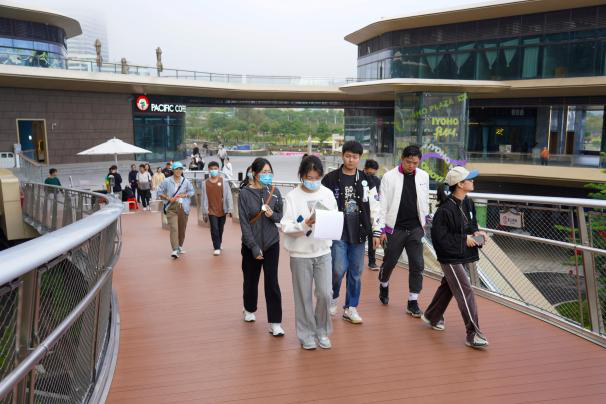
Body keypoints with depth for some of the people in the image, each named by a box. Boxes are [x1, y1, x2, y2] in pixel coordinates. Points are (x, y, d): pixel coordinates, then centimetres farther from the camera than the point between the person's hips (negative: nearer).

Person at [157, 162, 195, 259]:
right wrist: (168, 198, -10)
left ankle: (180, 246, 32)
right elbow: (160, 192, 4)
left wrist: (184, 195, -6)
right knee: (173, 228, -15)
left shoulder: (186, 181, 4)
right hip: (171, 208, -3)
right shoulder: (166, 181, -1)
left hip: (183, 207, 3)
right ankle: (175, 250, -19)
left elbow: (192, 191, 13)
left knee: (182, 228, 11)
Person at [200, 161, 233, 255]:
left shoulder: (223, 181, -3)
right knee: (214, 229, -9)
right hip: (212, 211, -1)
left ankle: (218, 244, 36)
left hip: (222, 210, 1)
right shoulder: (206, 183, -1)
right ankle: (217, 248, -1)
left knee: (220, 229, 14)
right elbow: (204, 198, 1)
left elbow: (228, 195, -3)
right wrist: (204, 213, 1)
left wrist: (230, 209, -7)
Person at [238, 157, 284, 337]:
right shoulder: (245, 193, -9)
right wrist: (254, 246, -16)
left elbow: (280, 216, 8)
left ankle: (275, 322, 2)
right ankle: (249, 309, 41)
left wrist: (272, 214, -15)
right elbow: (244, 222, -11)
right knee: (251, 279, 15)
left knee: (272, 282, -3)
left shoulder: (274, 192, -1)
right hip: (251, 244, -1)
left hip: (271, 243, 1)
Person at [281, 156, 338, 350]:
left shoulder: (327, 193, 2)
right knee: (304, 296, 7)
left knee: (325, 294, 2)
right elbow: (286, 226, -10)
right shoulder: (293, 196, -7)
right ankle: (307, 335, 25)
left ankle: (322, 331, 25)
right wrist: (305, 224, -24)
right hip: (300, 253, -2)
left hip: (323, 252, 2)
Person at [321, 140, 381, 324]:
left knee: (356, 272, 7)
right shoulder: (330, 179, -2)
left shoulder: (366, 180, 6)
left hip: (358, 234, 3)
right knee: (339, 269, -9)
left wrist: (376, 232, 2)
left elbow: (375, 207, 7)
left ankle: (351, 308, 21)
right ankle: (333, 297, 21)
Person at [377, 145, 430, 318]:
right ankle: (384, 286, 40)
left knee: (417, 265, 0)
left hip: (415, 228, 2)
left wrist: (424, 222, 15)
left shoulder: (423, 176, 4)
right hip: (395, 228, -2)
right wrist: (381, 229, -7)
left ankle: (413, 302, 11)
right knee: (389, 262, 10)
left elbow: (425, 201, 13)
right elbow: (383, 204, -5)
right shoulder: (389, 177, -6)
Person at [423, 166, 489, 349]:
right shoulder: (446, 208, -23)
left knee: (448, 286, 22)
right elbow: (439, 236, -21)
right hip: (451, 258, -9)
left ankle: (432, 316, 42)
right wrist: (464, 239, -19)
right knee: (465, 292, -8)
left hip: (465, 256, 9)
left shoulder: (468, 203, 3)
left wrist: (476, 233, -4)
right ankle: (473, 334, 1)